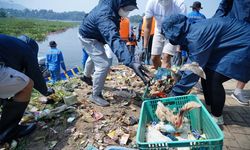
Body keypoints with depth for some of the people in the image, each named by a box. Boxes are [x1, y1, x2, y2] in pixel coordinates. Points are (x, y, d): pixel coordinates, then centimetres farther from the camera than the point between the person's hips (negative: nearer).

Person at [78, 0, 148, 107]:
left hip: (89, 33, 10)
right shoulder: (105, 17, -44)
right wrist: (131, 62, -70)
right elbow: (114, 40, -59)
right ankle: (95, 95, -1)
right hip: (89, 37, -9)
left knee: (94, 57, 30)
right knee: (103, 65, -18)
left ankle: (87, 76, 59)